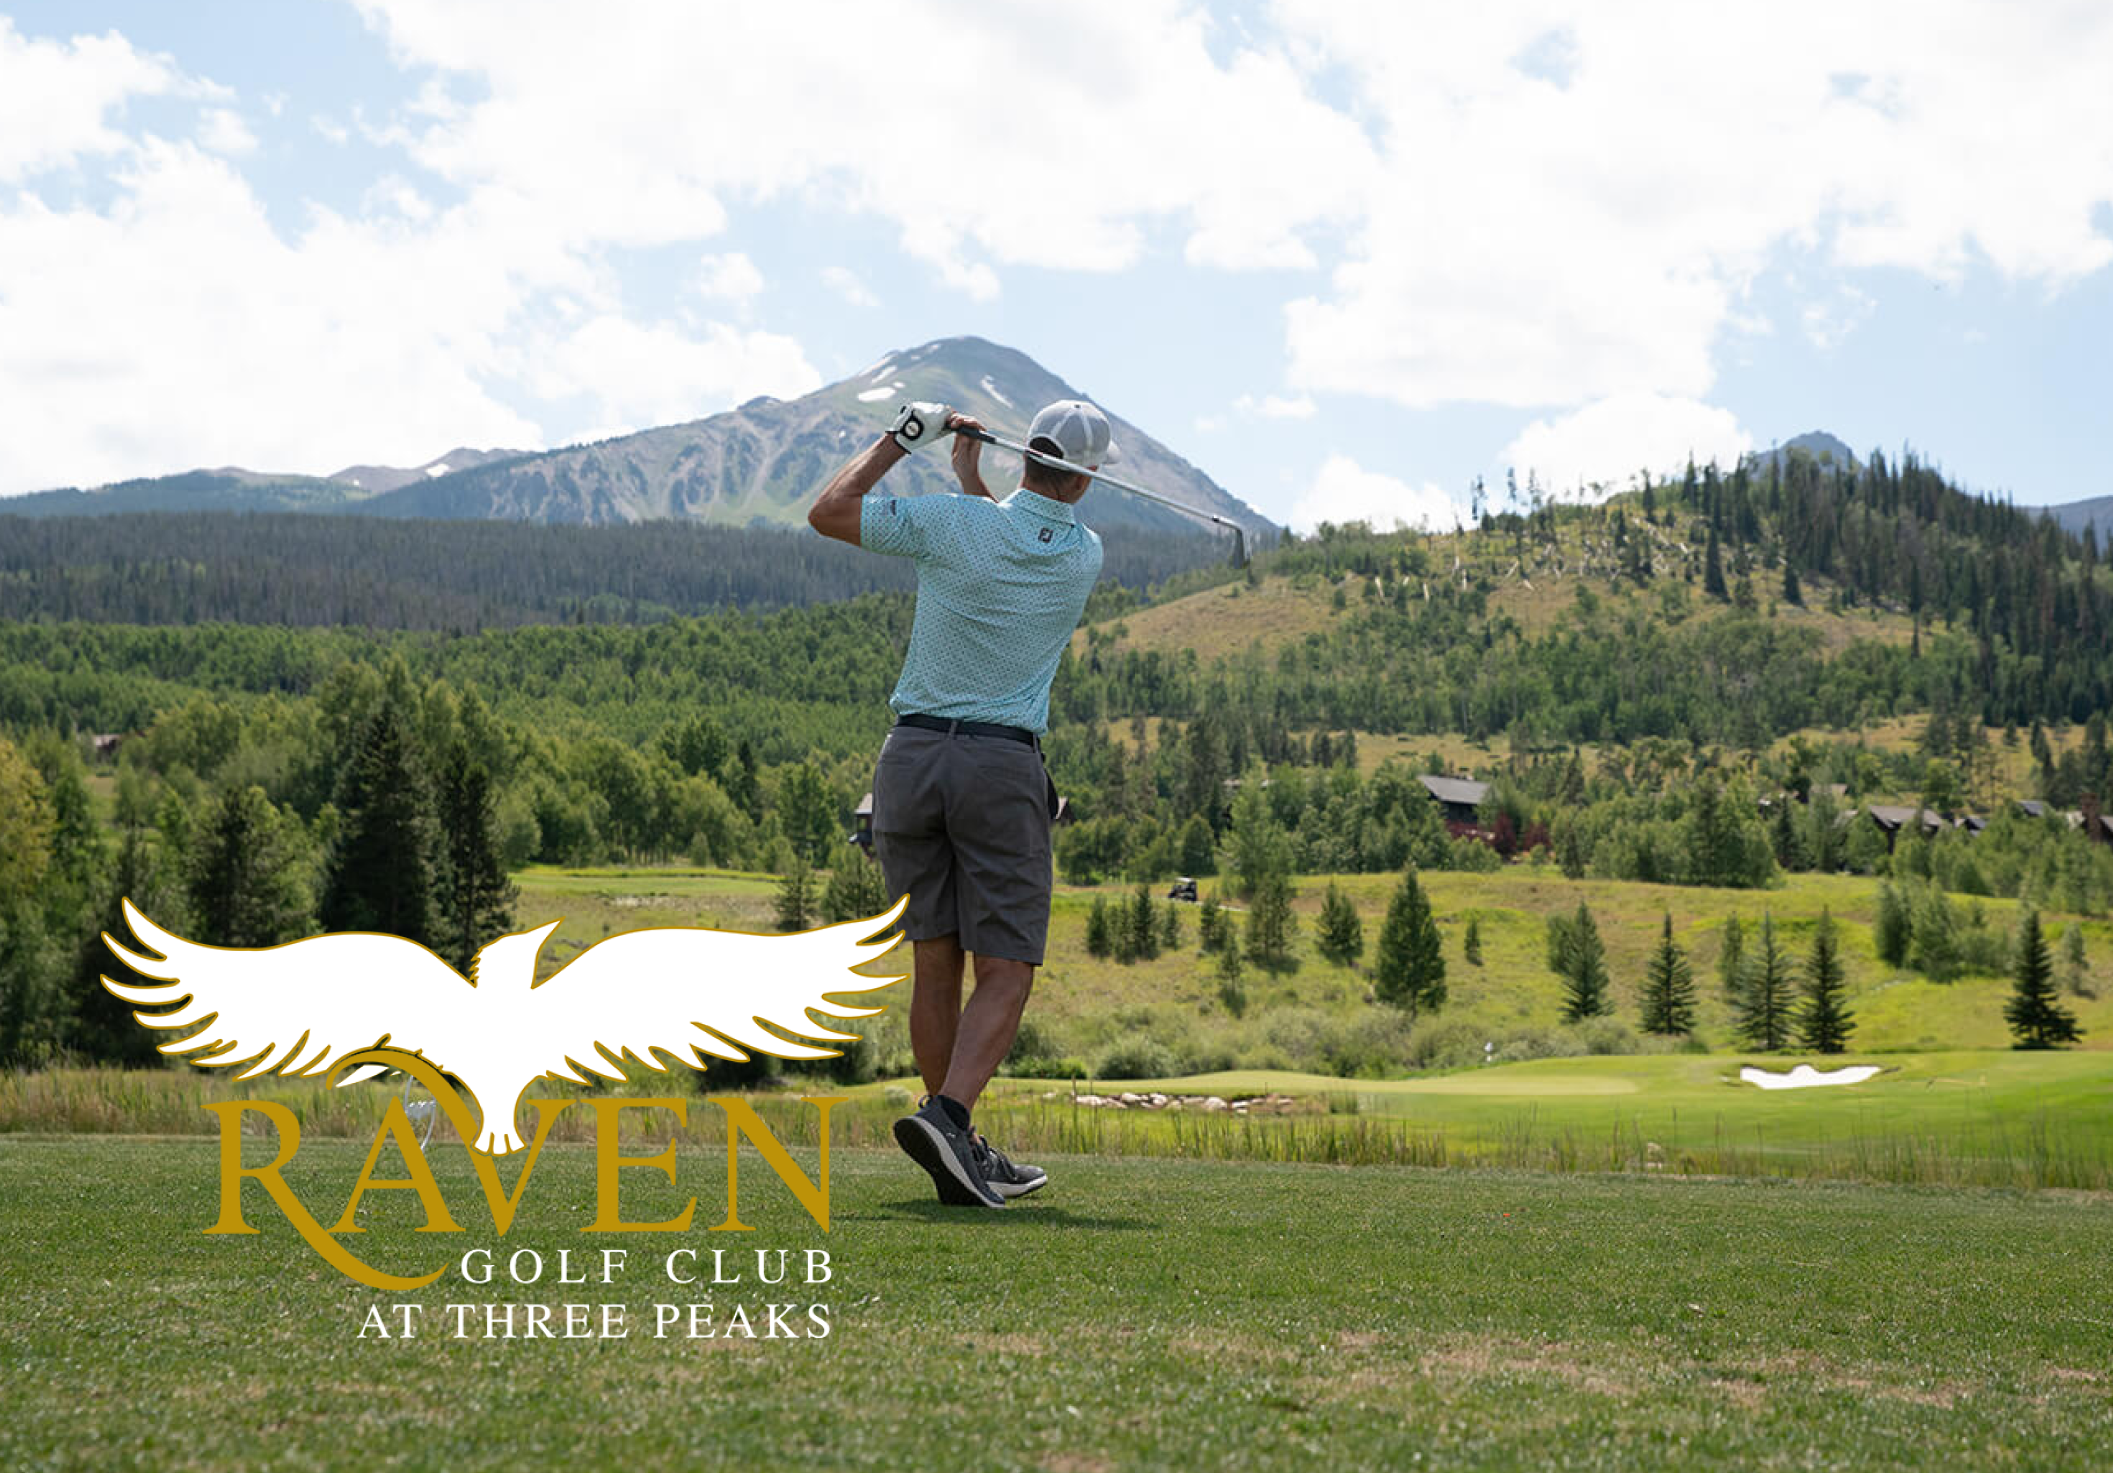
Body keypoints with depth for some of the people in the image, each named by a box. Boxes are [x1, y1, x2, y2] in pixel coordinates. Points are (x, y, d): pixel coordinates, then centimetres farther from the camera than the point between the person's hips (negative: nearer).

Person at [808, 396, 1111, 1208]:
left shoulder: (950, 523, -5)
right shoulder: (1084, 556, 1)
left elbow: (826, 512, 7)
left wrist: (899, 438, 14)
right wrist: (968, 469, 30)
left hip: (912, 754, 2)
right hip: (1002, 767, -2)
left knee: (936, 961, 8)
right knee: (1006, 974, 0)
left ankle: (965, 1156, 12)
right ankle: (946, 1115, -23)